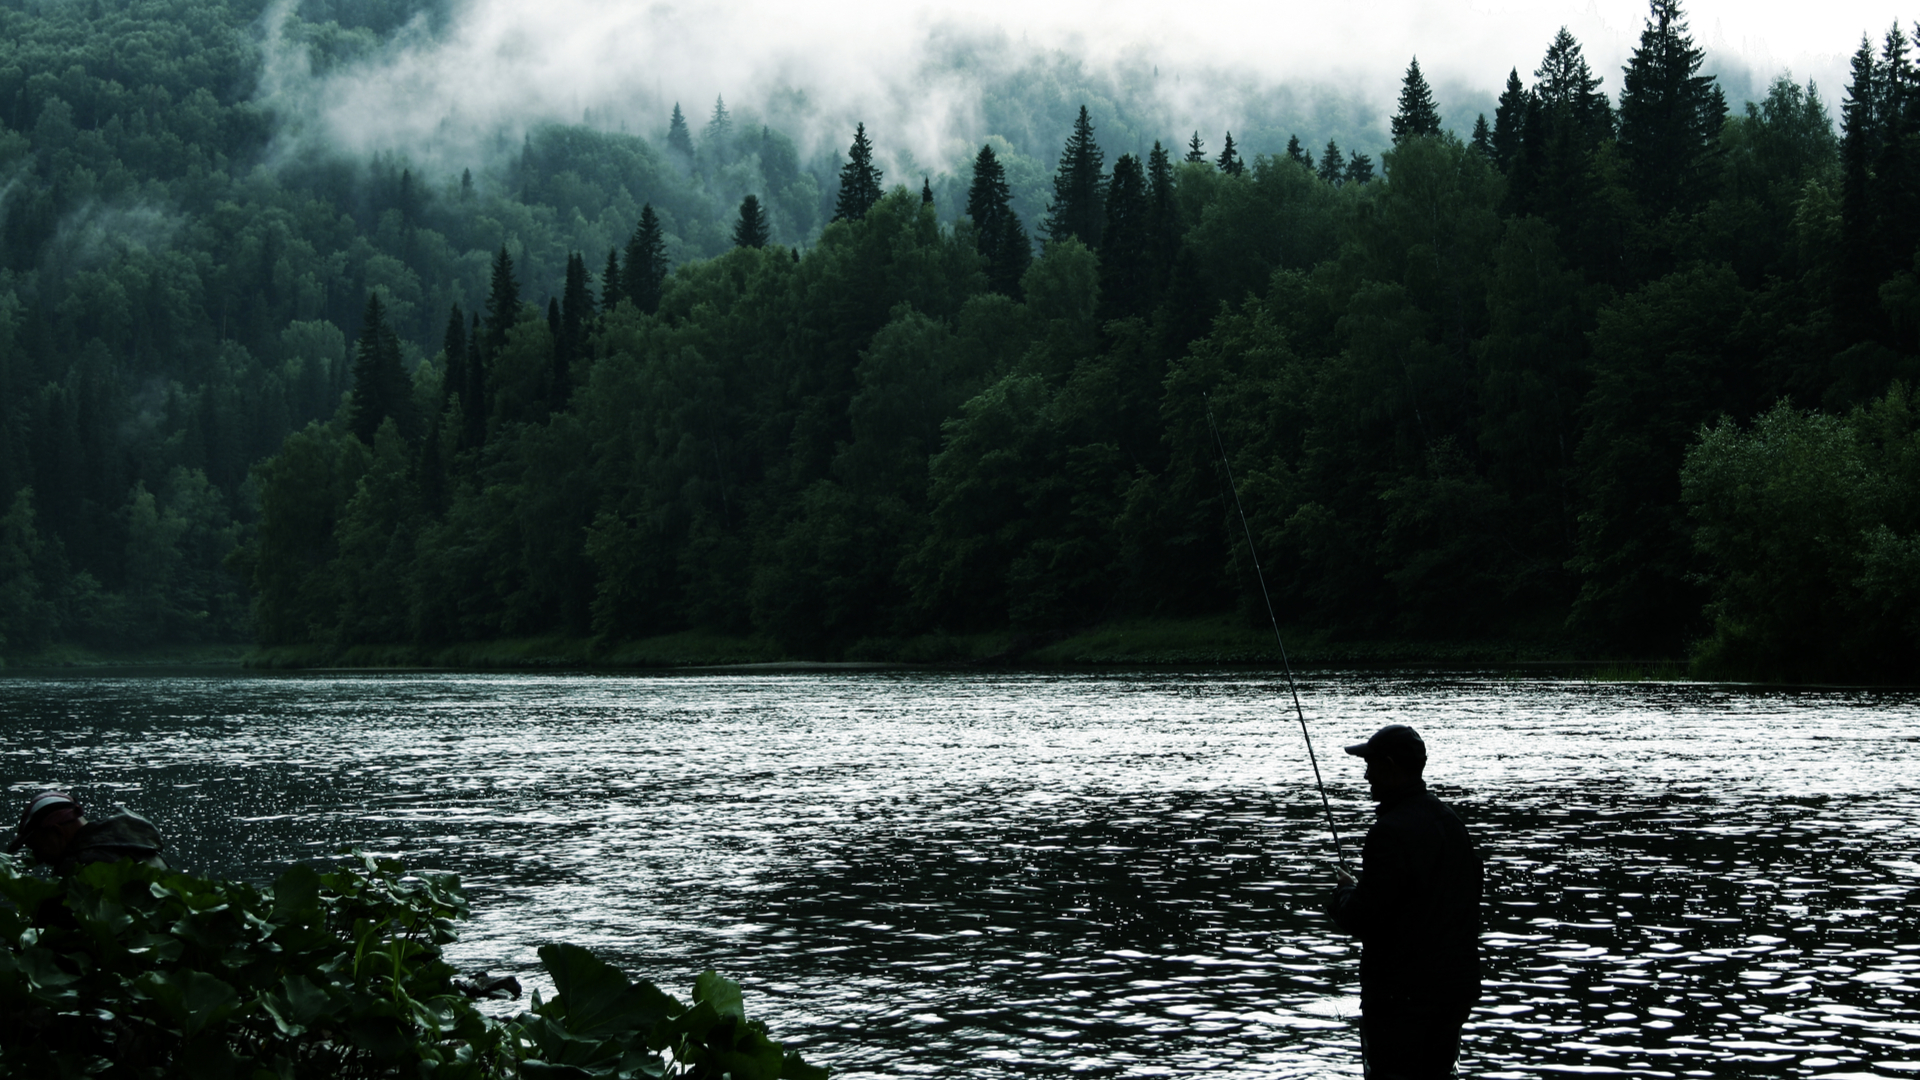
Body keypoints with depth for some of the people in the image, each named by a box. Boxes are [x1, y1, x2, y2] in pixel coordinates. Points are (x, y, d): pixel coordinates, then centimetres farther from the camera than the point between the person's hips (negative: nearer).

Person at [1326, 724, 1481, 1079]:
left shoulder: (1391, 831, -20)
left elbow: (1363, 918, -22)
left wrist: (1344, 893, 0)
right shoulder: (1452, 823, 9)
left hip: (1402, 996, -9)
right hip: (1456, 988, 9)